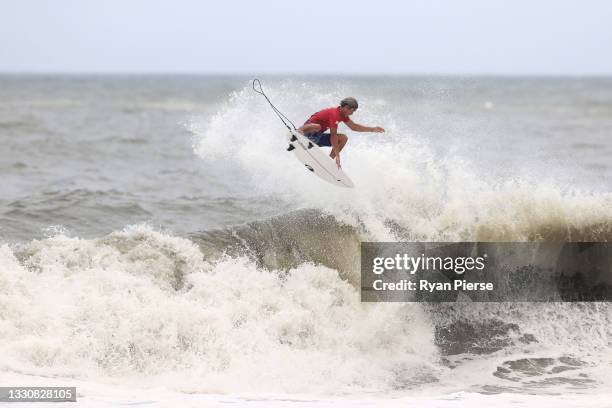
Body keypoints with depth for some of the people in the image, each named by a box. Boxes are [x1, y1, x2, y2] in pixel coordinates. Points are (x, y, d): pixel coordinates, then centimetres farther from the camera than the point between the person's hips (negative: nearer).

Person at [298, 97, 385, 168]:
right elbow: (333, 136, -26)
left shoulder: (342, 114, 7)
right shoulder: (334, 114, -23)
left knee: (343, 138, 3)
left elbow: (354, 127, 21)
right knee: (317, 127, -43)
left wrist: (373, 129, 17)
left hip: (318, 138, 10)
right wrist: (337, 155, -27)